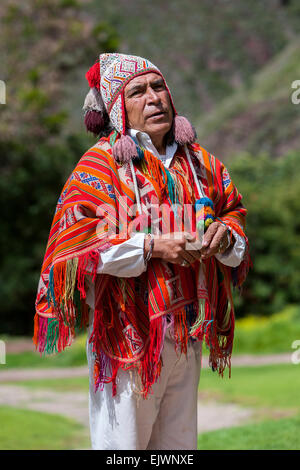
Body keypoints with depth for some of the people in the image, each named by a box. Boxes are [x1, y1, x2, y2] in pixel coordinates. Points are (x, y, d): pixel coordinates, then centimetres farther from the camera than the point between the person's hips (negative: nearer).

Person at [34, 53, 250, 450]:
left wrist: (225, 233, -4)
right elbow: (74, 244, -14)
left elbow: (234, 212, 21)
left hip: (188, 334, 6)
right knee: (124, 438, -2)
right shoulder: (100, 164, -6)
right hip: (131, 334, -6)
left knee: (180, 441, 14)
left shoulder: (197, 161, 11)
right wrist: (151, 246, -21)